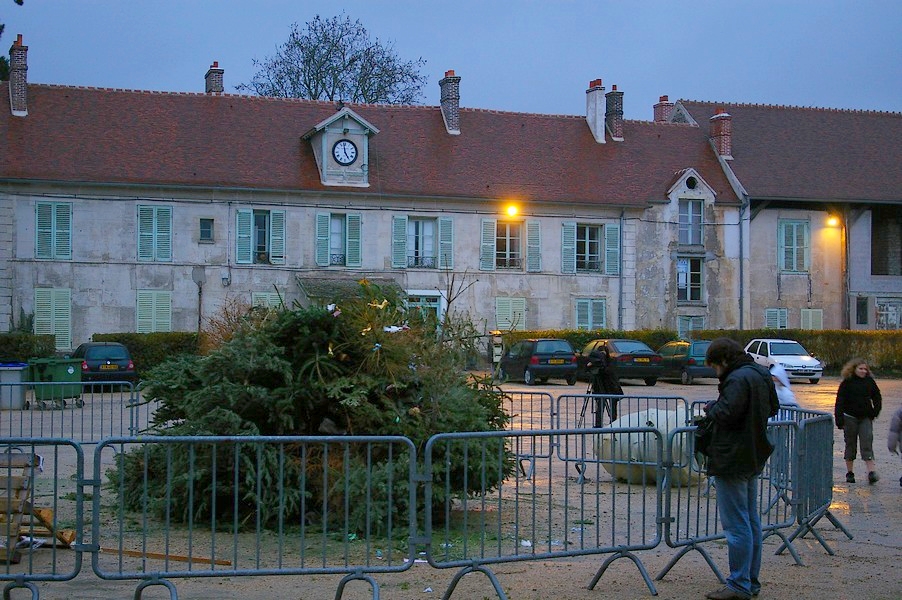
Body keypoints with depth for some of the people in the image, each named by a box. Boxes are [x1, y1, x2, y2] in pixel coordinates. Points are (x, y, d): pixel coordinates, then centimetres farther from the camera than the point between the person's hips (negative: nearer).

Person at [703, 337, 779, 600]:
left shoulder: (738, 379, -19)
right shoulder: (761, 374, 12)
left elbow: (725, 414, -24)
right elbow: (773, 408, 24)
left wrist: (711, 407, -5)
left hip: (732, 461, -10)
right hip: (754, 459, 10)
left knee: (736, 525, -5)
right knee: (751, 521, 15)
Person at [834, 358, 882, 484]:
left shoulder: (869, 382, 4)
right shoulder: (847, 383, -4)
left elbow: (877, 398, 14)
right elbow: (840, 402, -6)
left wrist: (875, 413, 3)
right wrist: (839, 420, -12)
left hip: (866, 418, 2)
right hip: (850, 417, -2)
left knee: (867, 443, -9)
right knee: (850, 445, 6)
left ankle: (871, 472, -15)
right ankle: (849, 473, 15)